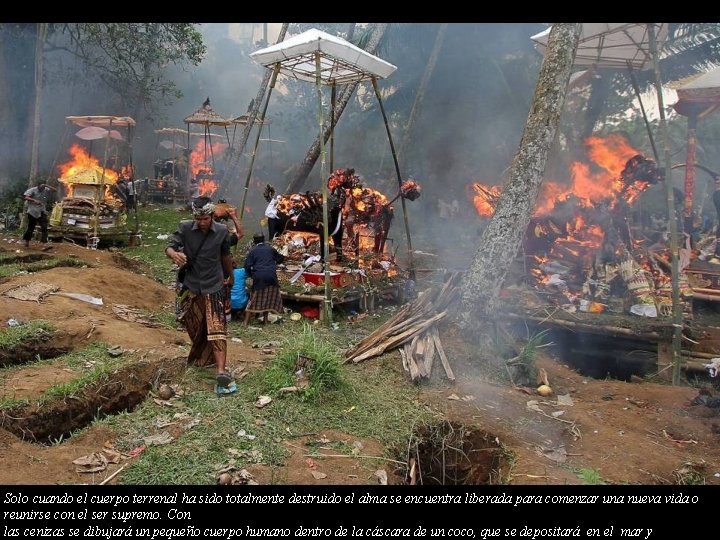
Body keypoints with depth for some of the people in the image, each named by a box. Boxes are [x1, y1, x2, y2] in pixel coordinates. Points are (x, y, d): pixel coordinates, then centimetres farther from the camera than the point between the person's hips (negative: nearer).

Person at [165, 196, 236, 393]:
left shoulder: (222, 231, -5)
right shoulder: (185, 228, -7)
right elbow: (169, 246, -14)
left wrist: (230, 276, 23)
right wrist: (174, 254, -39)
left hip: (214, 287, -2)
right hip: (191, 286, 2)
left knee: (217, 329, -12)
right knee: (195, 328, 16)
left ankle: (221, 372, -20)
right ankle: (199, 358, 43)